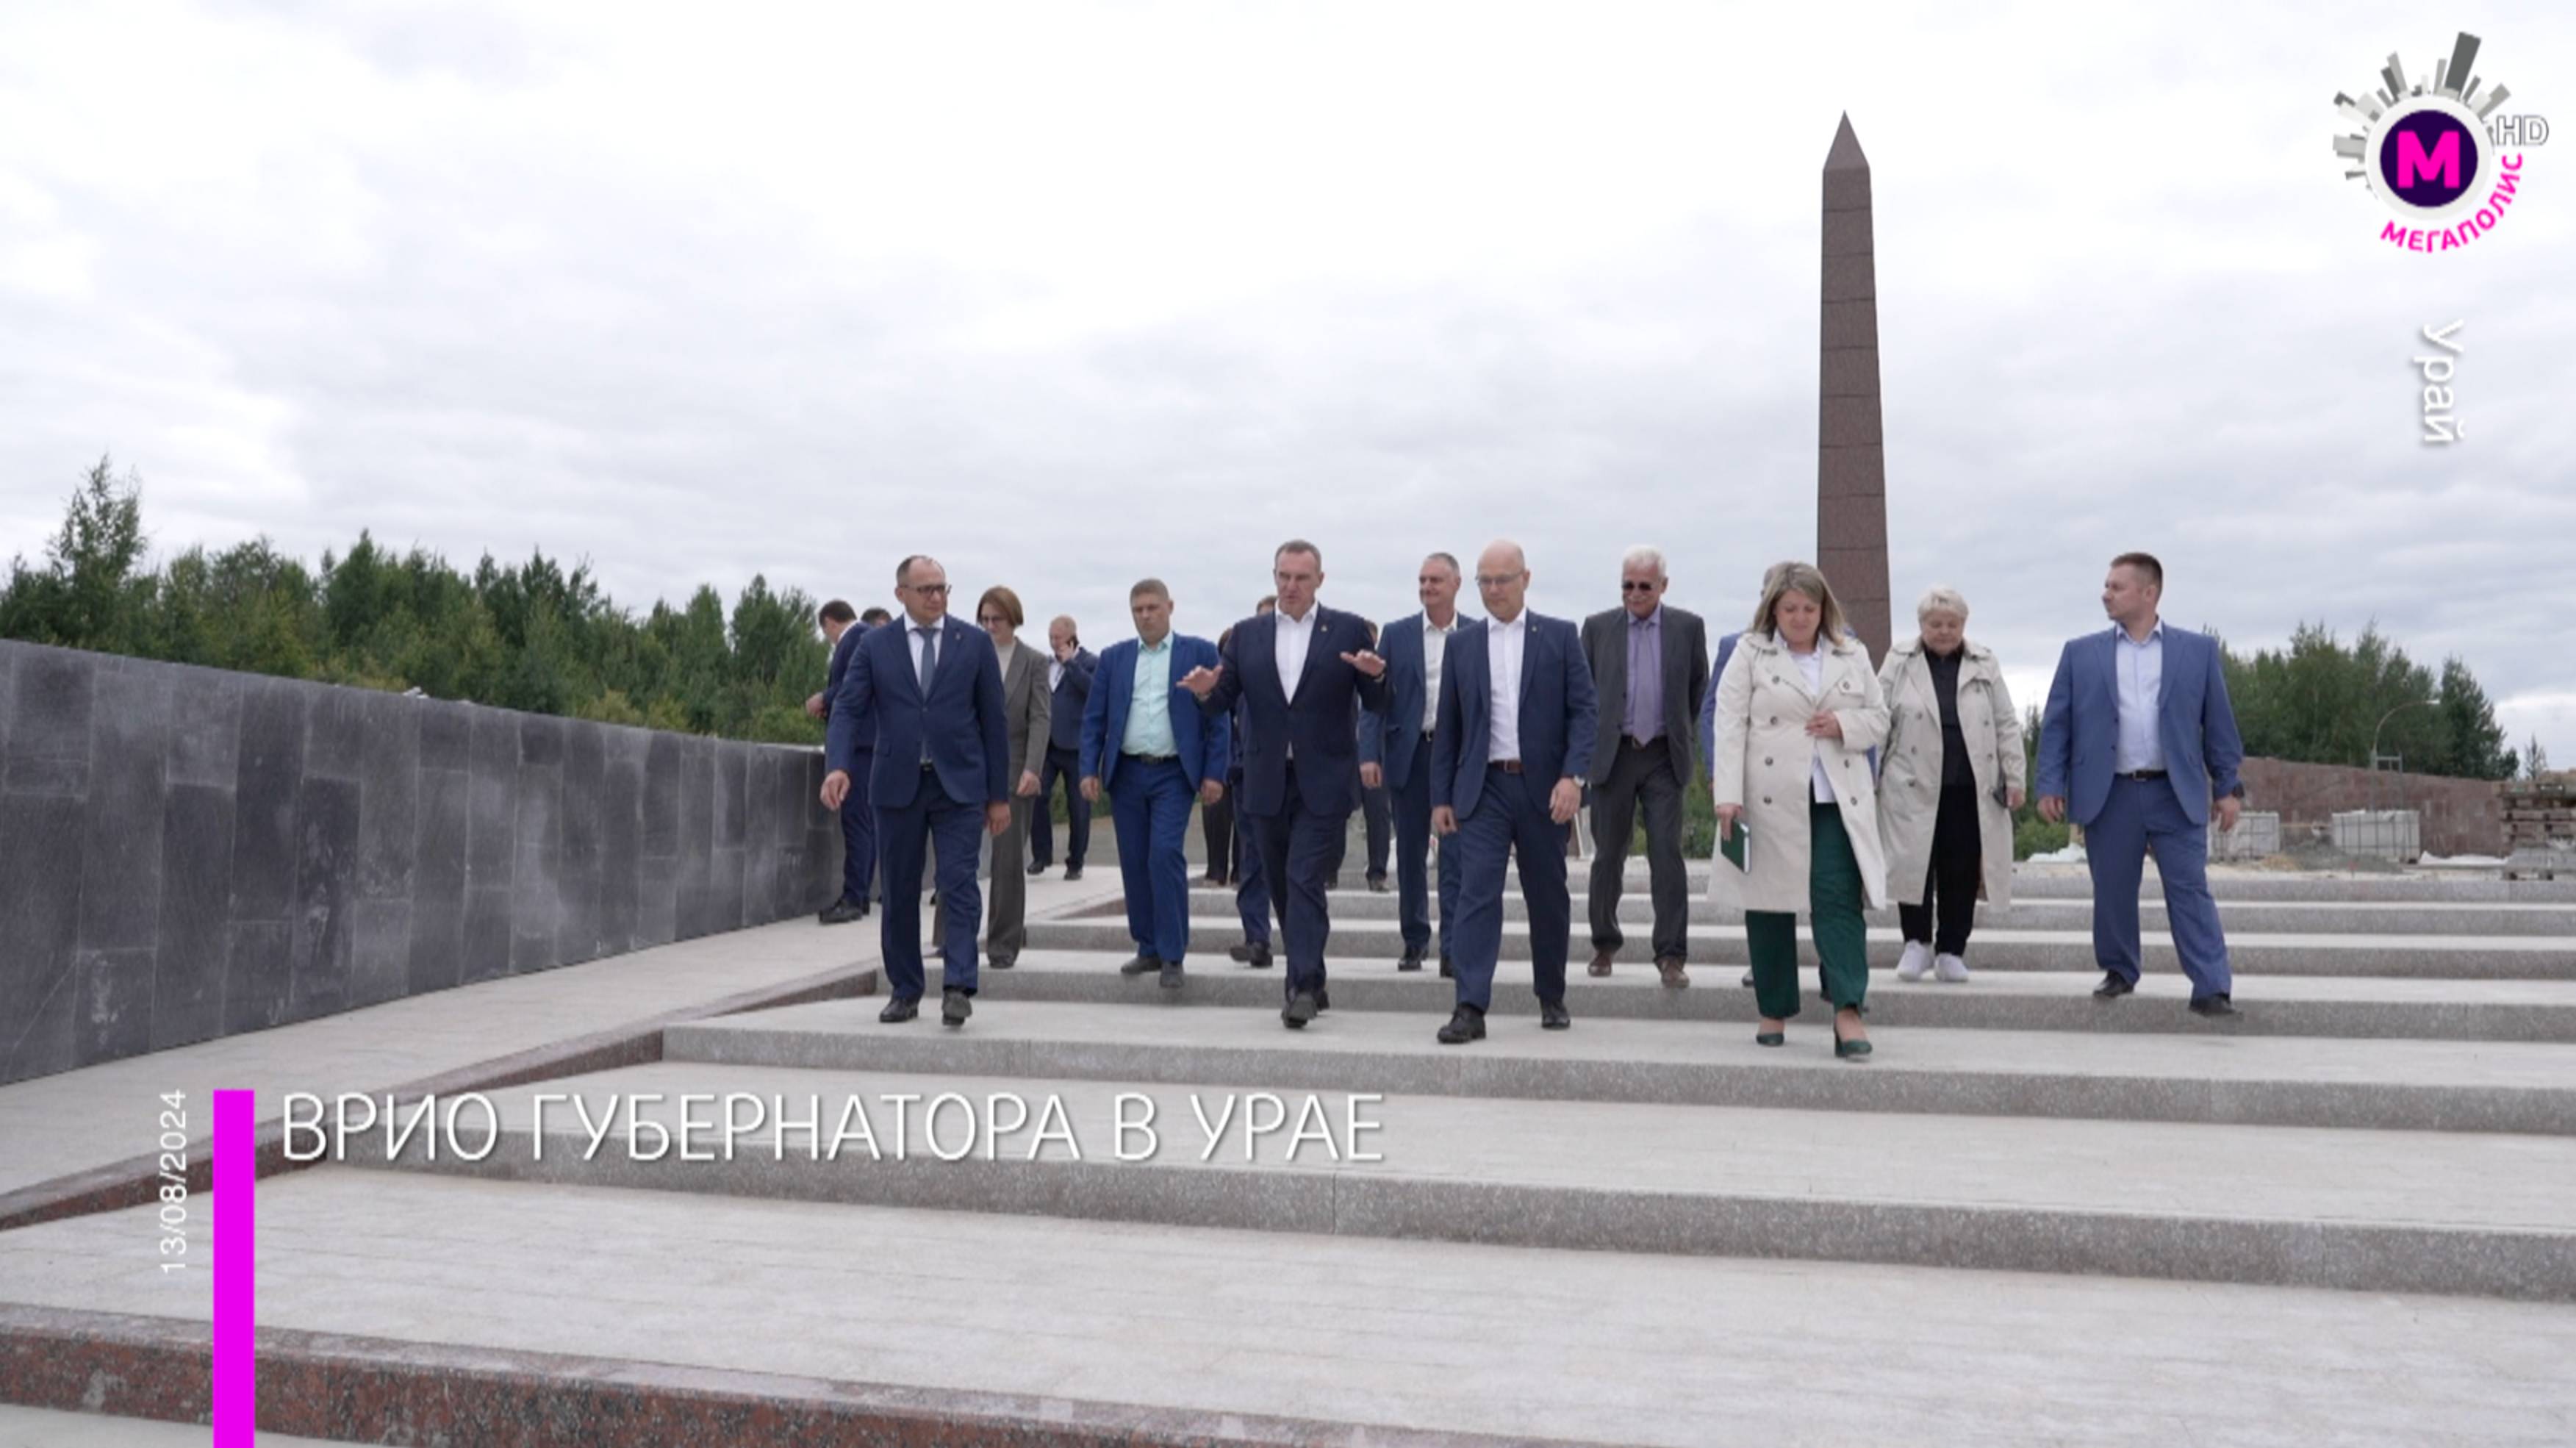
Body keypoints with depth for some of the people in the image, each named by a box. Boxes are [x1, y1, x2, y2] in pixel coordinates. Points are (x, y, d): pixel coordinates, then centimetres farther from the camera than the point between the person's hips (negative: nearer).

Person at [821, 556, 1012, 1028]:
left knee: (960, 885, -11)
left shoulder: (974, 644, 3)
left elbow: (993, 720, 4)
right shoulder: (875, 646, 5)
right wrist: (838, 767, -20)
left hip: (959, 785, -1)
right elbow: (848, 709, -1)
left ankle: (958, 987, -11)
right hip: (897, 787, 2)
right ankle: (905, 993, 18)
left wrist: (999, 795, 2)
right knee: (900, 895, 8)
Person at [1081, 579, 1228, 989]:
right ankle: (1149, 949, 19)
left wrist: (1214, 773, -8)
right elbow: (1094, 718, 8)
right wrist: (1089, 770, -2)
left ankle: (1172, 955, -7)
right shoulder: (1113, 657, 10)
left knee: (1166, 855, -15)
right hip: (1125, 774, 4)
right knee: (1134, 863, 7)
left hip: (1173, 774, -4)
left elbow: (1217, 717, -1)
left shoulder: (1199, 653, 2)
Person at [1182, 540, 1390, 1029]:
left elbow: (1376, 704, 0)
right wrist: (1207, 690, -16)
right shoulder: (1247, 634, 8)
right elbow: (1222, 704, 6)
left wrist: (1375, 677, -22)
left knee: (1305, 880, -12)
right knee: (1283, 888, 11)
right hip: (1267, 783, 4)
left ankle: (1302, 986, -11)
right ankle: (1311, 982, 24)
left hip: (1324, 782, -4)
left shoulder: (1349, 629, 1)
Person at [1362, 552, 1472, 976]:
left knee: (1455, 854, -5)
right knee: (1410, 854, 9)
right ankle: (1414, 941, 22)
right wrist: (1369, 754, -7)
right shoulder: (1395, 635, 6)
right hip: (1409, 754, 2)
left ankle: (1453, 949, -3)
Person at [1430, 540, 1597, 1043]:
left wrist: (1573, 776, -15)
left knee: (1548, 898, 10)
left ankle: (1552, 998, 26)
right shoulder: (1461, 645, 9)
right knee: (1477, 894, -9)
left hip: (1543, 788, 0)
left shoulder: (1560, 637, 3)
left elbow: (1584, 710, -2)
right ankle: (1470, 1009, -10)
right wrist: (1441, 797, 5)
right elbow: (1448, 727, 9)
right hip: (1483, 788, 1)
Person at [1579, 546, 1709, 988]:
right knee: (1608, 856, 8)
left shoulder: (1688, 627, 2)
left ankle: (1671, 955, -2)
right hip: (1612, 754, 1)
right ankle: (1605, 943, 25)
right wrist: (1586, 746, 6)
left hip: (1664, 757, -1)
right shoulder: (1597, 627, 3)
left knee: (1667, 855, -6)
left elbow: (1699, 688, 13)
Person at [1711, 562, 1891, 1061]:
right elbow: (1730, 725, -4)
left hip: (1836, 800, 1)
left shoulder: (1853, 655, 12)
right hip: (1770, 800, -1)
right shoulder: (1749, 653, 3)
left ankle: (1847, 1011, -9)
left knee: (1839, 900, -8)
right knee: (1771, 901, 5)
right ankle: (1774, 1011, 16)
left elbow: (1878, 718, 16)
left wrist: (1845, 725, -7)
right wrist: (1728, 795, -13)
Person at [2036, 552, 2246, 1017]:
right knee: (2112, 892, 8)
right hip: (2109, 796, 1)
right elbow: (2056, 724, 4)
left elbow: (2219, 724, 7)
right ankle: (2119, 973, 25)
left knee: (2190, 890, -3)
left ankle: (2213, 987, -2)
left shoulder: (2198, 650, 5)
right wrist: (2050, 784, -3)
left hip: (2177, 794, -1)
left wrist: (2228, 786, 3)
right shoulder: (2081, 653, 5)